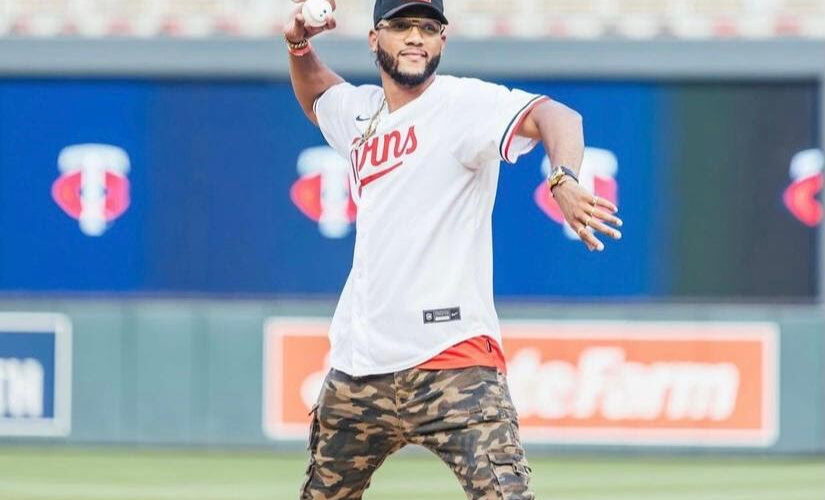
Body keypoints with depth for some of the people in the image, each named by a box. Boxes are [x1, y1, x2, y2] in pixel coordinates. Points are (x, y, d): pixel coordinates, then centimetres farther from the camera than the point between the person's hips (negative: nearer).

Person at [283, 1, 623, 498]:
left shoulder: (463, 103, -8)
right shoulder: (360, 112, 14)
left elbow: (555, 117, -26)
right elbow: (316, 95, 38)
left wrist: (564, 179, -46)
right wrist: (299, 46, 17)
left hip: (452, 358, -7)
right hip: (359, 367, 7)